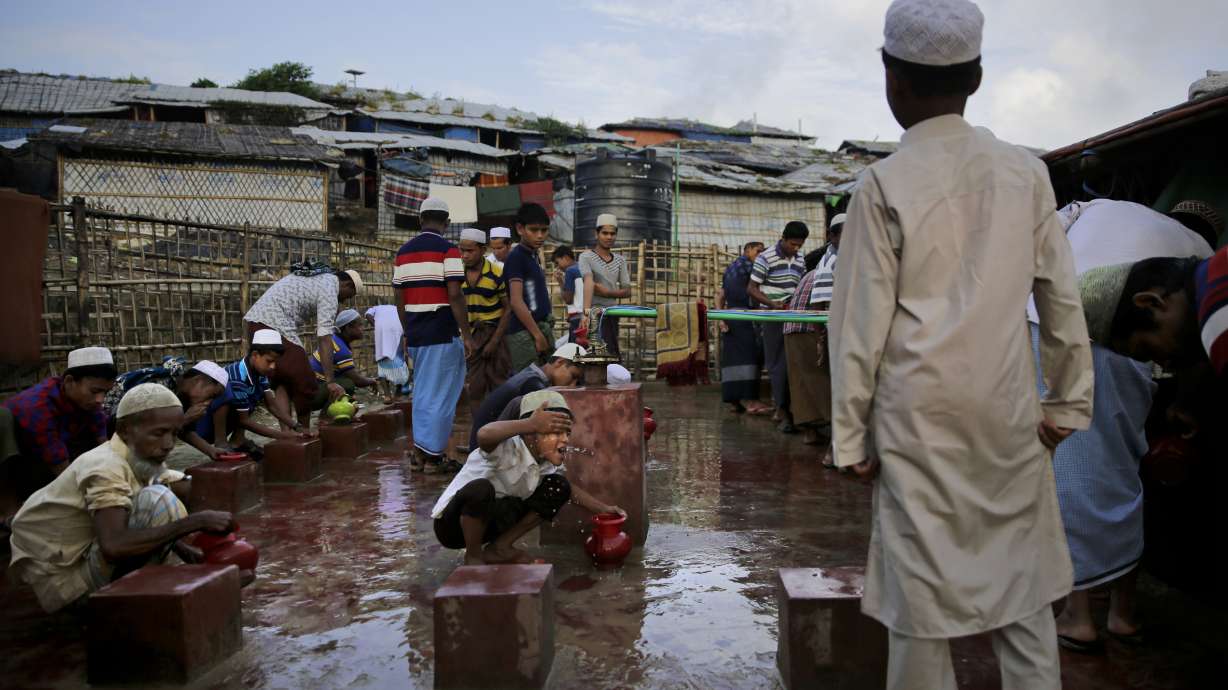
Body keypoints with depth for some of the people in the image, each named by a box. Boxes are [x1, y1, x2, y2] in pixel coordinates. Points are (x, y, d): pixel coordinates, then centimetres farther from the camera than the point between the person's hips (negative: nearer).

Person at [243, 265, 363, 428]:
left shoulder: (318, 276, 21)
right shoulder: (329, 290, -6)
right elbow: (325, 338, -15)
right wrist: (330, 381, -17)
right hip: (276, 326, -10)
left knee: (281, 382, 11)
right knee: (305, 383, 0)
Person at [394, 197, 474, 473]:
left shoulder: (403, 251, 11)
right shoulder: (448, 250, -8)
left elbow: (399, 297, 12)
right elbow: (454, 295, -15)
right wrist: (466, 334, -10)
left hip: (415, 334, 6)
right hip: (443, 334, -6)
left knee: (422, 392, 16)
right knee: (441, 394, 1)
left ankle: (419, 452, 20)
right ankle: (432, 455, 4)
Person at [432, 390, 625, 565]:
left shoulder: (546, 461, -5)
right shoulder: (508, 449, -29)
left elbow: (569, 489, 14)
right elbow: (484, 435, -54)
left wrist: (603, 509, 5)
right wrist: (531, 424, -52)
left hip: (490, 522, 7)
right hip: (453, 522, -7)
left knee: (557, 487, -3)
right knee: (481, 489, -40)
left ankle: (499, 547, 5)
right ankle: (473, 556, -12)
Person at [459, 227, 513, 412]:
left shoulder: (497, 274, -10)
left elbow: (508, 309, -7)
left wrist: (494, 341, -11)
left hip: (495, 332, -3)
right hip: (470, 335, 3)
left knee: (498, 387, 2)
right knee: (473, 388, 4)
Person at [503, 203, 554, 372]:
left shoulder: (533, 256, 15)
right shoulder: (516, 257, -10)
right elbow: (516, 301, -17)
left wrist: (543, 332, 15)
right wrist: (537, 335, -17)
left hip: (541, 327, 9)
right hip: (525, 333, -9)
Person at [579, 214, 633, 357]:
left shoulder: (620, 260, 12)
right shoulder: (586, 257, -5)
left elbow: (627, 291, 8)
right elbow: (588, 283, -22)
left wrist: (606, 292, -10)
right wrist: (586, 312, -36)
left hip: (612, 314, 6)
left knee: (613, 354, 9)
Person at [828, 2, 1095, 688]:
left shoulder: (885, 184, -10)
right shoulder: (1026, 170, 0)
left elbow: (864, 321, -8)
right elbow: (1062, 296, 4)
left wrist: (851, 433, 0)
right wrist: (1068, 400, 15)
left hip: (920, 417, -3)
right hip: (1009, 410, 4)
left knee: (921, 587, 8)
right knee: (1023, 581, 16)